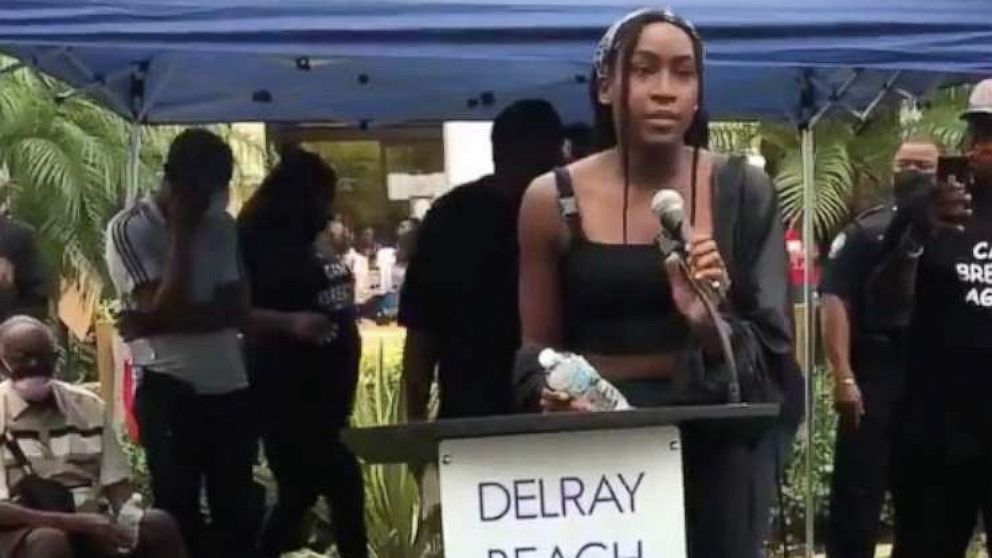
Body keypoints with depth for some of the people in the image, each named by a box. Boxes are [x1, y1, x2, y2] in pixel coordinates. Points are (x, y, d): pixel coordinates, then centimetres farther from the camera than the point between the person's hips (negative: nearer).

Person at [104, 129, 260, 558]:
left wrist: (156, 325, -14)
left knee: (239, 512, 9)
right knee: (179, 510, 2)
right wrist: (181, 232, -13)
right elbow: (164, 309, -17)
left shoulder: (223, 226, 7)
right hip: (167, 388, -4)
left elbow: (237, 310, -2)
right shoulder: (129, 228, -7)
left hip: (229, 386, 5)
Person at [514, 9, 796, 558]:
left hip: (717, 442, 0)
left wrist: (709, 323, -23)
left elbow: (773, 345, -3)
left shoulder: (741, 190, -2)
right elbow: (536, 348, 6)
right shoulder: (552, 200, -1)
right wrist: (549, 394, -14)